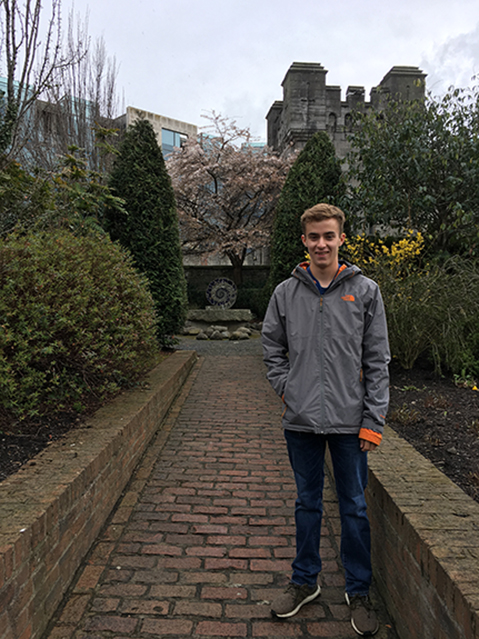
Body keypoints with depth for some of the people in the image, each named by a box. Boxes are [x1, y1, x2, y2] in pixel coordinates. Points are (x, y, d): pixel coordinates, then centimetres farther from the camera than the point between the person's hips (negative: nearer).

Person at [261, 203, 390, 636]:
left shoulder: (365, 291, -2)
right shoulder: (286, 292, 2)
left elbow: (377, 361, -2)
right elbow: (272, 348, 12)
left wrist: (373, 421, -5)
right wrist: (286, 388, -1)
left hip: (350, 421, -1)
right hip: (301, 421, 2)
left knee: (354, 508, 11)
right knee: (307, 503, 16)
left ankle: (359, 591, 31)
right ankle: (305, 581, 35)